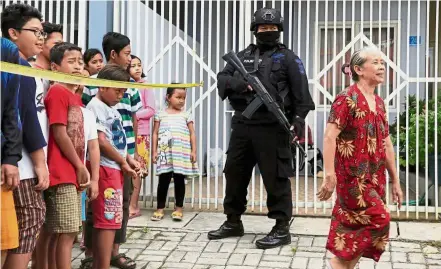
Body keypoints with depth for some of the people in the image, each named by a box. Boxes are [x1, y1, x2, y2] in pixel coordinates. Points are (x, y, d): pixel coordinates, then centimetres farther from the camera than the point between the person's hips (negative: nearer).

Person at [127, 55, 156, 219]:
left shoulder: (145, 86, 1)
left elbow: (151, 110, -5)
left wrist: (134, 115, -16)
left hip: (140, 133, -3)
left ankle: (133, 206, 4)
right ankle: (129, 205, 10)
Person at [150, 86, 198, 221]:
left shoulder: (186, 115, 7)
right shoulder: (161, 115, 7)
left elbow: (192, 134, 6)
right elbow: (155, 134, 7)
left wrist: (193, 151, -1)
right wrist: (154, 151, 1)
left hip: (182, 154, 0)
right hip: (165, 153, 0)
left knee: (179, 180, 5)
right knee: (163, 180, 3)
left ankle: (178, 208, 13)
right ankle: (160, 208, 11)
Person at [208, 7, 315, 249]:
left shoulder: (287, 58, 3)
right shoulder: (243, 55, 16)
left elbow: (301, 91, -4)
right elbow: (222, 78, 10)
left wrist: (299, 117, -15)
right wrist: (238, 83, -11)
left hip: (272, 127, -6)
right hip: (242, 124, 6)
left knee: (275, 177, -4)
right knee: (234, 172, 12)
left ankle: (282, 228, 6)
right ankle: (233, 222, 27)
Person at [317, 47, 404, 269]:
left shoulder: (379, 102, 13)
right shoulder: (346, 99, -11)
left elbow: (386, 144, 18)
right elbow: (330, 137, -19)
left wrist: (395, 181, 19)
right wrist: (330, 176, -27)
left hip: (375, 177, 7)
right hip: (353, 175, -7)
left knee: (354, 225, 9)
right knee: (378, 219, -12)